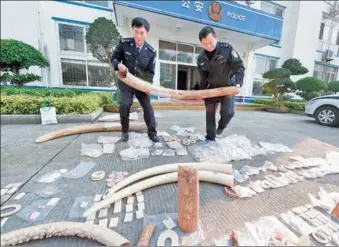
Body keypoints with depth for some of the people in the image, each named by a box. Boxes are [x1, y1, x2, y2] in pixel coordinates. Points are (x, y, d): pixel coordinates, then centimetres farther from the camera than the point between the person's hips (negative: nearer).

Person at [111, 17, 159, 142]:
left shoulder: (151, 52, -7)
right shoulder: (123, 43, -9)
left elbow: (150, 72, -3)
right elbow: (114, 57, 0)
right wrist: (118, 64, -23)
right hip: (126, 82, -1)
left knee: (148, 107, 1)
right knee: (125, 105, -18)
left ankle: (152, 132, 16)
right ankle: (125, 131, 5)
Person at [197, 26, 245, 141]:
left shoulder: (226, 48, -12)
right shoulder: (201, 58, -2)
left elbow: (239, 66, -13)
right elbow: (203, 77, 7)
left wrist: (238, 83, -27)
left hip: (227, 86, -3)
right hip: (211, 88, 3)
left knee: (227, 112, -14)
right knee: (210, 114, 3)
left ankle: (221, 125, 22)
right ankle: (210, 138, 17)